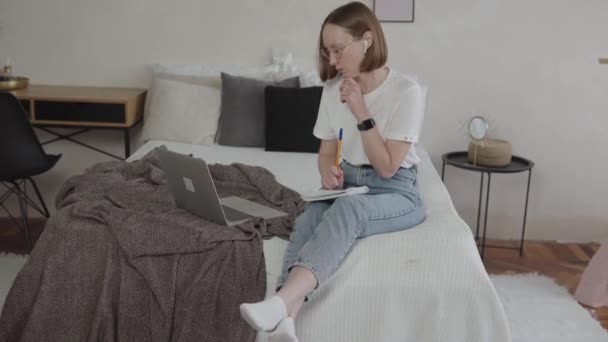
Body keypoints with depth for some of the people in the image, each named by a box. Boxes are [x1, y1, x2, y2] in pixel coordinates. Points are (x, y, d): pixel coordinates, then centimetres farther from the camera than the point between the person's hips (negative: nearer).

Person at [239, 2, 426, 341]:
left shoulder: (407, 90, -12)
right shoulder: (334, 88, 4)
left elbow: (387, 167, -14)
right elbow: (327, 151, 11)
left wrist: (361, 112, -20)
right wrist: (328, 170, -12)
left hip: (396, 193, -4)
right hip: (346, 186, 5)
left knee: (347, 208, -38)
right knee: (308, 220, -30)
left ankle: (280, 303, -56)